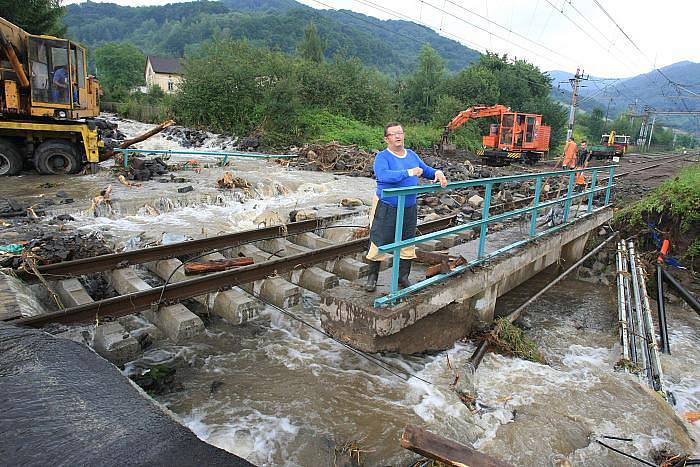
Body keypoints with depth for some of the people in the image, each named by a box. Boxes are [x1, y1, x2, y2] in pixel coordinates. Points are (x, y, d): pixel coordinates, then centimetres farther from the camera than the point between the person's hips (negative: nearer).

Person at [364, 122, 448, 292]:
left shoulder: (412, 155, 10)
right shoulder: (382, 156, -10)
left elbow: (426, 170, 22)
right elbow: (383, 175, -29)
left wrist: (437, 173, 0)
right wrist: (409, 172, -29)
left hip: (409, 209, 6)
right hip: (386, 208, -6)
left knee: (407, 244, 13)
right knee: (379, 243, 2)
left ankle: (403, 277, 28)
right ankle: (372, 276, 18)